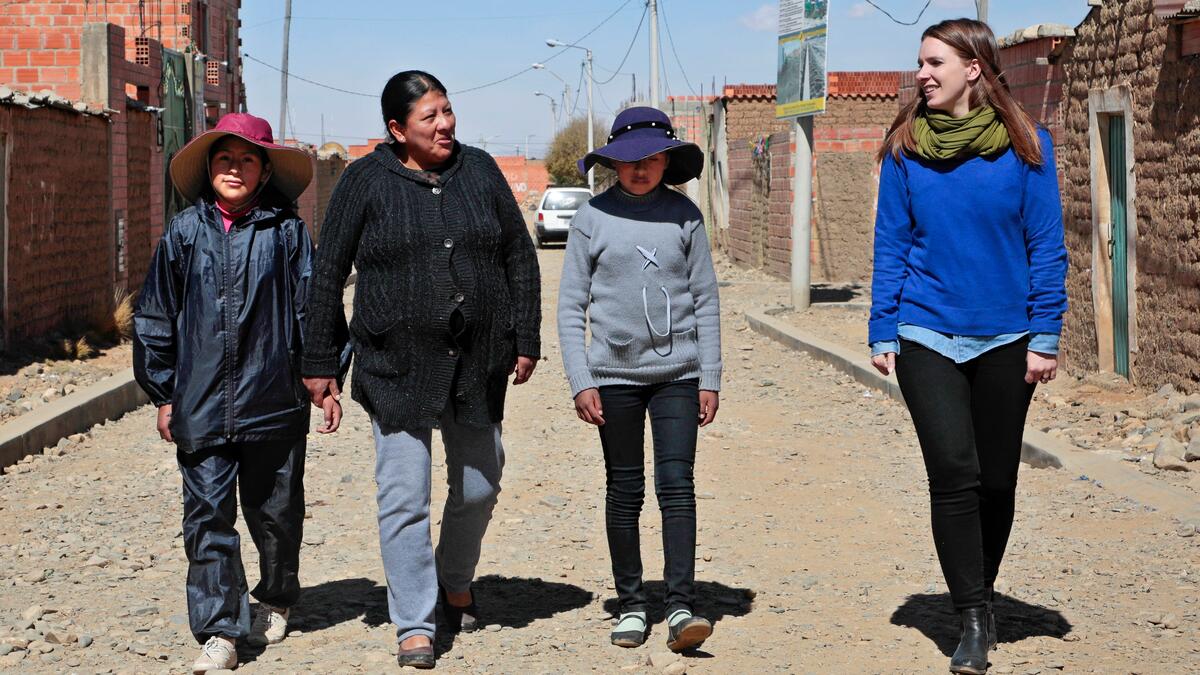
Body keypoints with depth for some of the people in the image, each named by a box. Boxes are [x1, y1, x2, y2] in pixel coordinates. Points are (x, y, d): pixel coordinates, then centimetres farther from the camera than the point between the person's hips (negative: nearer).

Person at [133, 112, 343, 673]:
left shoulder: (287, 232, -1)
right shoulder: (184, 232, 4)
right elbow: (156, 317, 10)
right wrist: (162, 394, 10)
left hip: (273, 401, -1)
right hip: (201, 405, 1)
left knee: (275, 510, 12)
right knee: (208, 516, -2)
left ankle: (276, 600, 36)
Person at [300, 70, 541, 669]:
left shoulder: (479, 171, 6)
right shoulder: (367, 181, -3)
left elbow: (520, 257, 11)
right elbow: (327, 273, 0)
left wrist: (525, 341, 6)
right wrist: (320, 363, -3)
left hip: (477, 365, 3)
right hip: (397, 367, -3)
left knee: (479, 485, 13)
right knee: (404, 497, -4)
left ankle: (456, 584, 40)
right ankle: (414, 625, 7)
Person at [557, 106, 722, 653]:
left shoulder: (684, 215, 2)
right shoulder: (593, 217, 0)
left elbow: (705, 300, 6)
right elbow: (571, 306, 3)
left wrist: (710, 378, 2)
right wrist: (580, 382, -4)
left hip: (678, 371, 0)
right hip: (614, 374, 0)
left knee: (677, 484, -8)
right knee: (625, 491, 6)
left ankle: (681, 606, -8)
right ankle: (630, 605, 17)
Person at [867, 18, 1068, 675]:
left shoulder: (1025, 145, -3)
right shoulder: (906, 148, 1)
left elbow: (1046, 246, -1)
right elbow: (891, 245, 5)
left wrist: (1045, 336, -5)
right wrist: (883, 333, 1)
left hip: (1005, 338, 0)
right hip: (927, 336, 0)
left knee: (996, 481, 10)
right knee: (954, 474, -10)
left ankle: (981, 592, 32)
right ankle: (973, 620, -2)